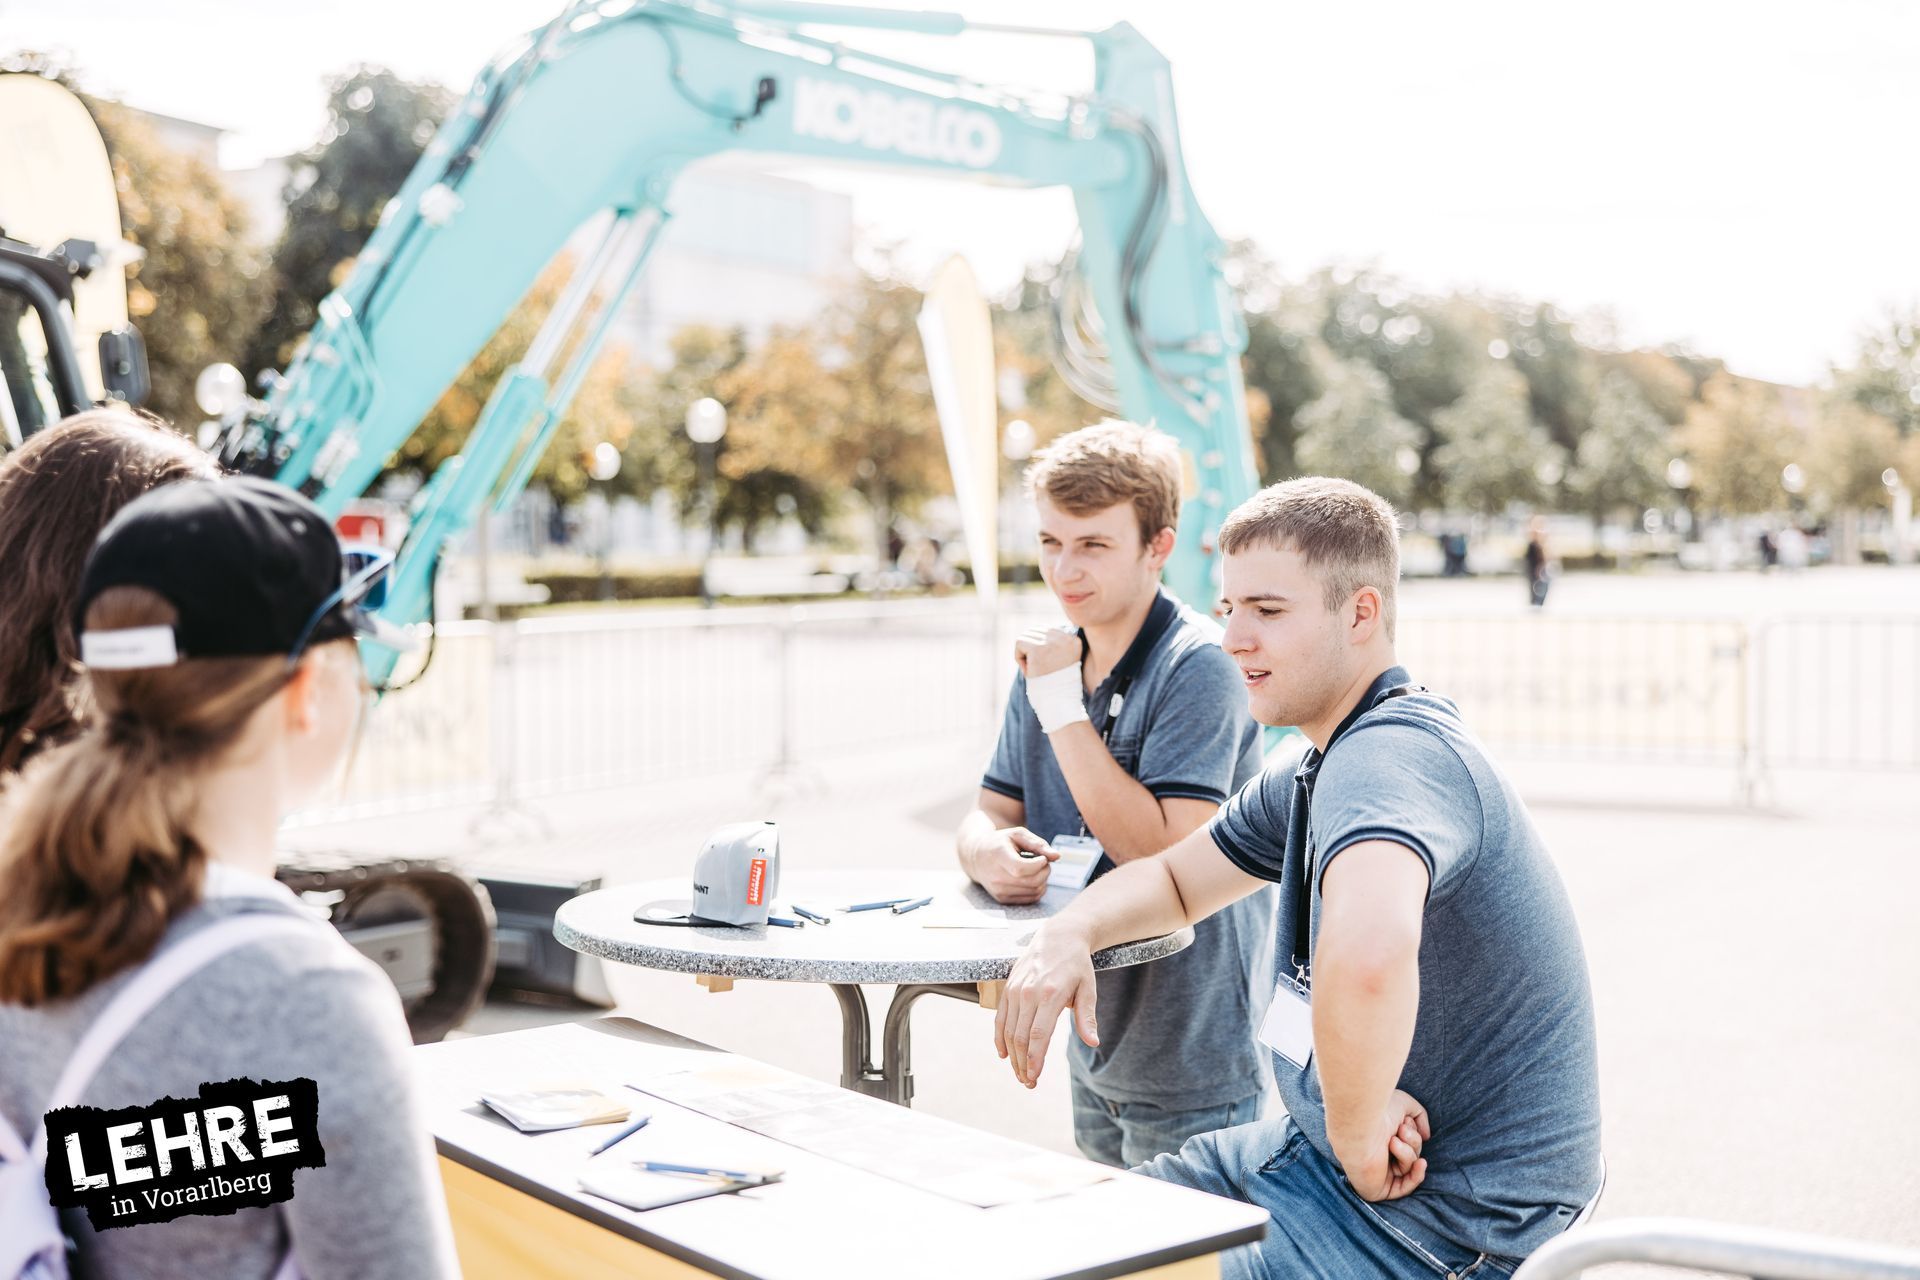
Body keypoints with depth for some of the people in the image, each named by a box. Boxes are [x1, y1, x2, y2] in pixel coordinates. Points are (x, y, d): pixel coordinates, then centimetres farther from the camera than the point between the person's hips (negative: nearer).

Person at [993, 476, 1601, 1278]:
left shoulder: (1391, 754, -27)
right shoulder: (1316, 774, 7)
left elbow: (1367, 957, -46)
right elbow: (1175, 879, 19)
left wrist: (1358, 1131, -28)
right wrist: (1068, 934, -2)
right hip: (1334, 1155, 10)